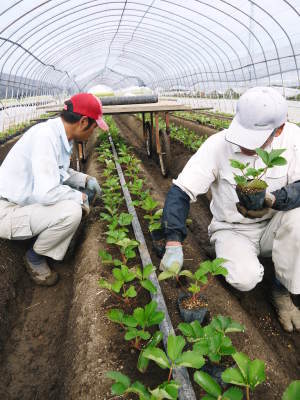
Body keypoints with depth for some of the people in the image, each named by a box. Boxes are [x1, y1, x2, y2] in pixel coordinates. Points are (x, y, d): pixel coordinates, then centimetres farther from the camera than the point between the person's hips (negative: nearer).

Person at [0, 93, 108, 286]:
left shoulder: (61, 135, 0)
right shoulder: (46, 136, -27)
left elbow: (59, 171, 19)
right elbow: (46, 193, -34)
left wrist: (86, 179, 5)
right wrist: (80, 197, -17)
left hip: (30, 200, 9)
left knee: (82, 191, 8)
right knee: (71, 212, -27)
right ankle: (35, 257, -2)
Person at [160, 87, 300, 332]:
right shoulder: (218, 144, -21)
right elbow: (181, 191, -24)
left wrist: (274, 200, -38)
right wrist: (174, 245, -34)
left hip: (272, 226, 3)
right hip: (232, 230, -2)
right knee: (245, 279, -28)